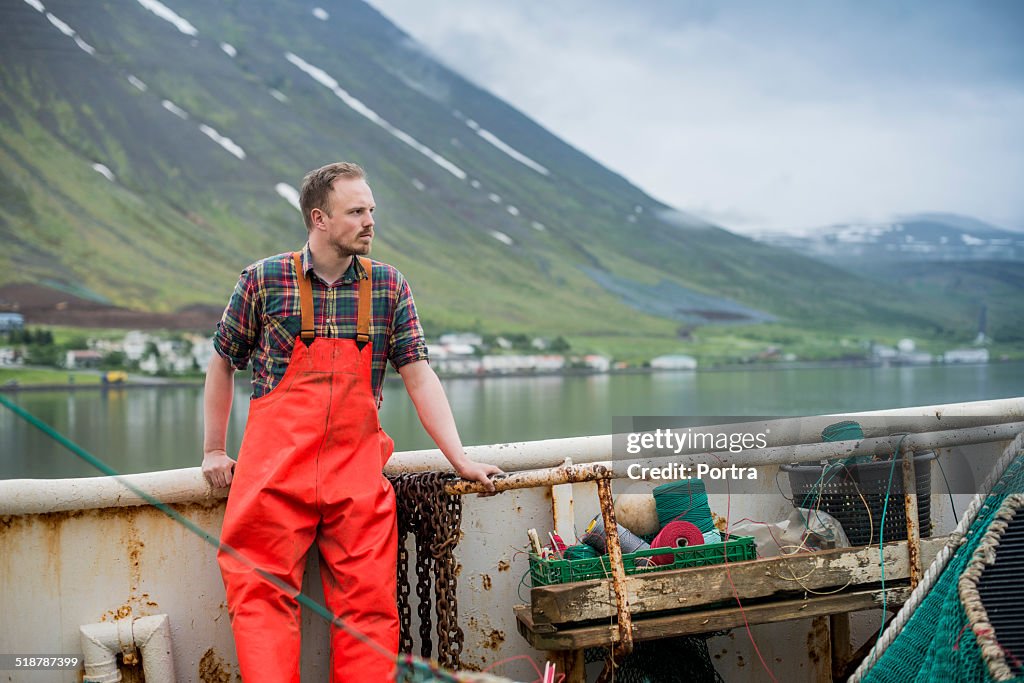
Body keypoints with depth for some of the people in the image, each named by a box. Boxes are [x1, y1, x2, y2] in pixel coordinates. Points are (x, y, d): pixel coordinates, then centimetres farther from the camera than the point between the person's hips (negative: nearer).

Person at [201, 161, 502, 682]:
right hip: (273, 467, -1)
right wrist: (214, 452, 11)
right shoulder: (264, 280, 3)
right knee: (262, 596, -8)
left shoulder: (389, 287, 8)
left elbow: (419, 376, 7)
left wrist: (460, 459, 0)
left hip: (358, 471, 2)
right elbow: (222, 365, 14)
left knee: (368, 606, -3)